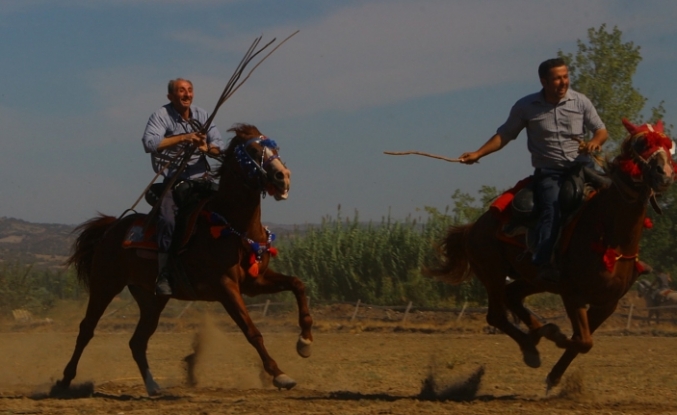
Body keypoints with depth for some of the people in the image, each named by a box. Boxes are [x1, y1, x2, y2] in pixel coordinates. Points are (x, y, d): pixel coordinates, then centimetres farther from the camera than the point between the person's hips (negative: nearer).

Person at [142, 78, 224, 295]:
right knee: (167, 220, -28)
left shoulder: (202, 115, 9)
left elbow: (219, 146, 4)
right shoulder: (161, 116, -5)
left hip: (202, 179, 5)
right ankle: (163, 276, -25)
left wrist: (207, 147, -20)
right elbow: (149, 143, -23)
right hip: (174, 181, -5)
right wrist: (184, 138, -26)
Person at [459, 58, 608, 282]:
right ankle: (544, 263, -38)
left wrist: (595, 142, -14)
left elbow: (601, 130, 10)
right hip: (548, 172, -3)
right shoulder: (526, 107, 2)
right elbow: (504, 135, 10)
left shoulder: (580, 102, 5)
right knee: (551, 208, -27)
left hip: (580, 165, 3)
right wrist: (478, 154, 1)